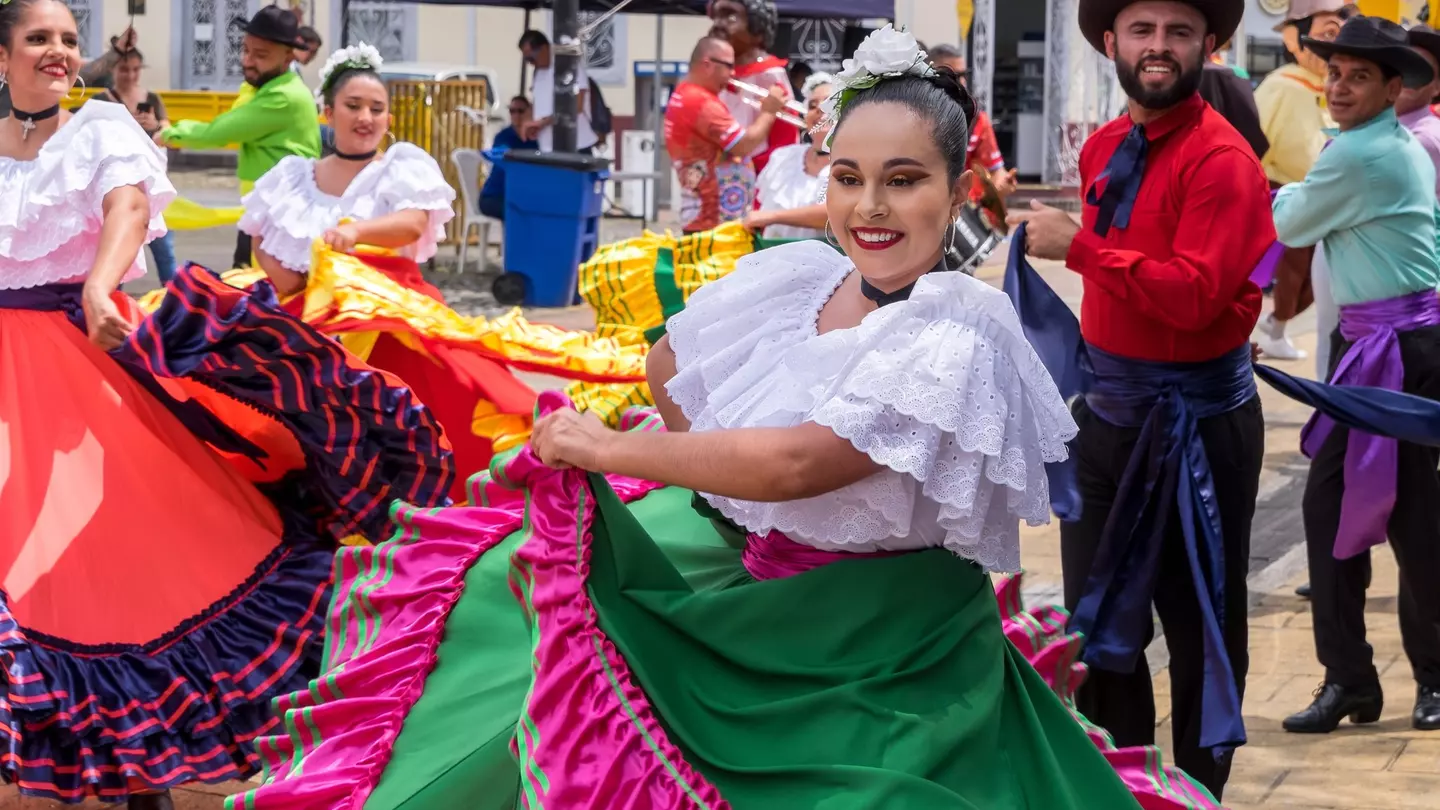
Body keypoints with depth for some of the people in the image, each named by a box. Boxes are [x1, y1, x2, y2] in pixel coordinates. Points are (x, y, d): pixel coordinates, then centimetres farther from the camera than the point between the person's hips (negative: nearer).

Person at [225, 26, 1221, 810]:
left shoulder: (956, 333, -20)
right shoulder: (794, 277, 0)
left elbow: (799, 464, -27)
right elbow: (672, 361, 20)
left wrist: (614, 451, -19)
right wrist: (691, 448, 7)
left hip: (860, 641, -7)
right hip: (726, 560, 7)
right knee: (509, 585, 6)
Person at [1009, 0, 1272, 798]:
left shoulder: (1222, 159, -17)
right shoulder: (1102, 149, 7)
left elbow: (1195, 293, -27)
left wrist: (1076, 247, -26)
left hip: (1197, 422, -7)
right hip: (1106, 409, 7)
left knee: (1199, 626, 7)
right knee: (1098, 618, 14)